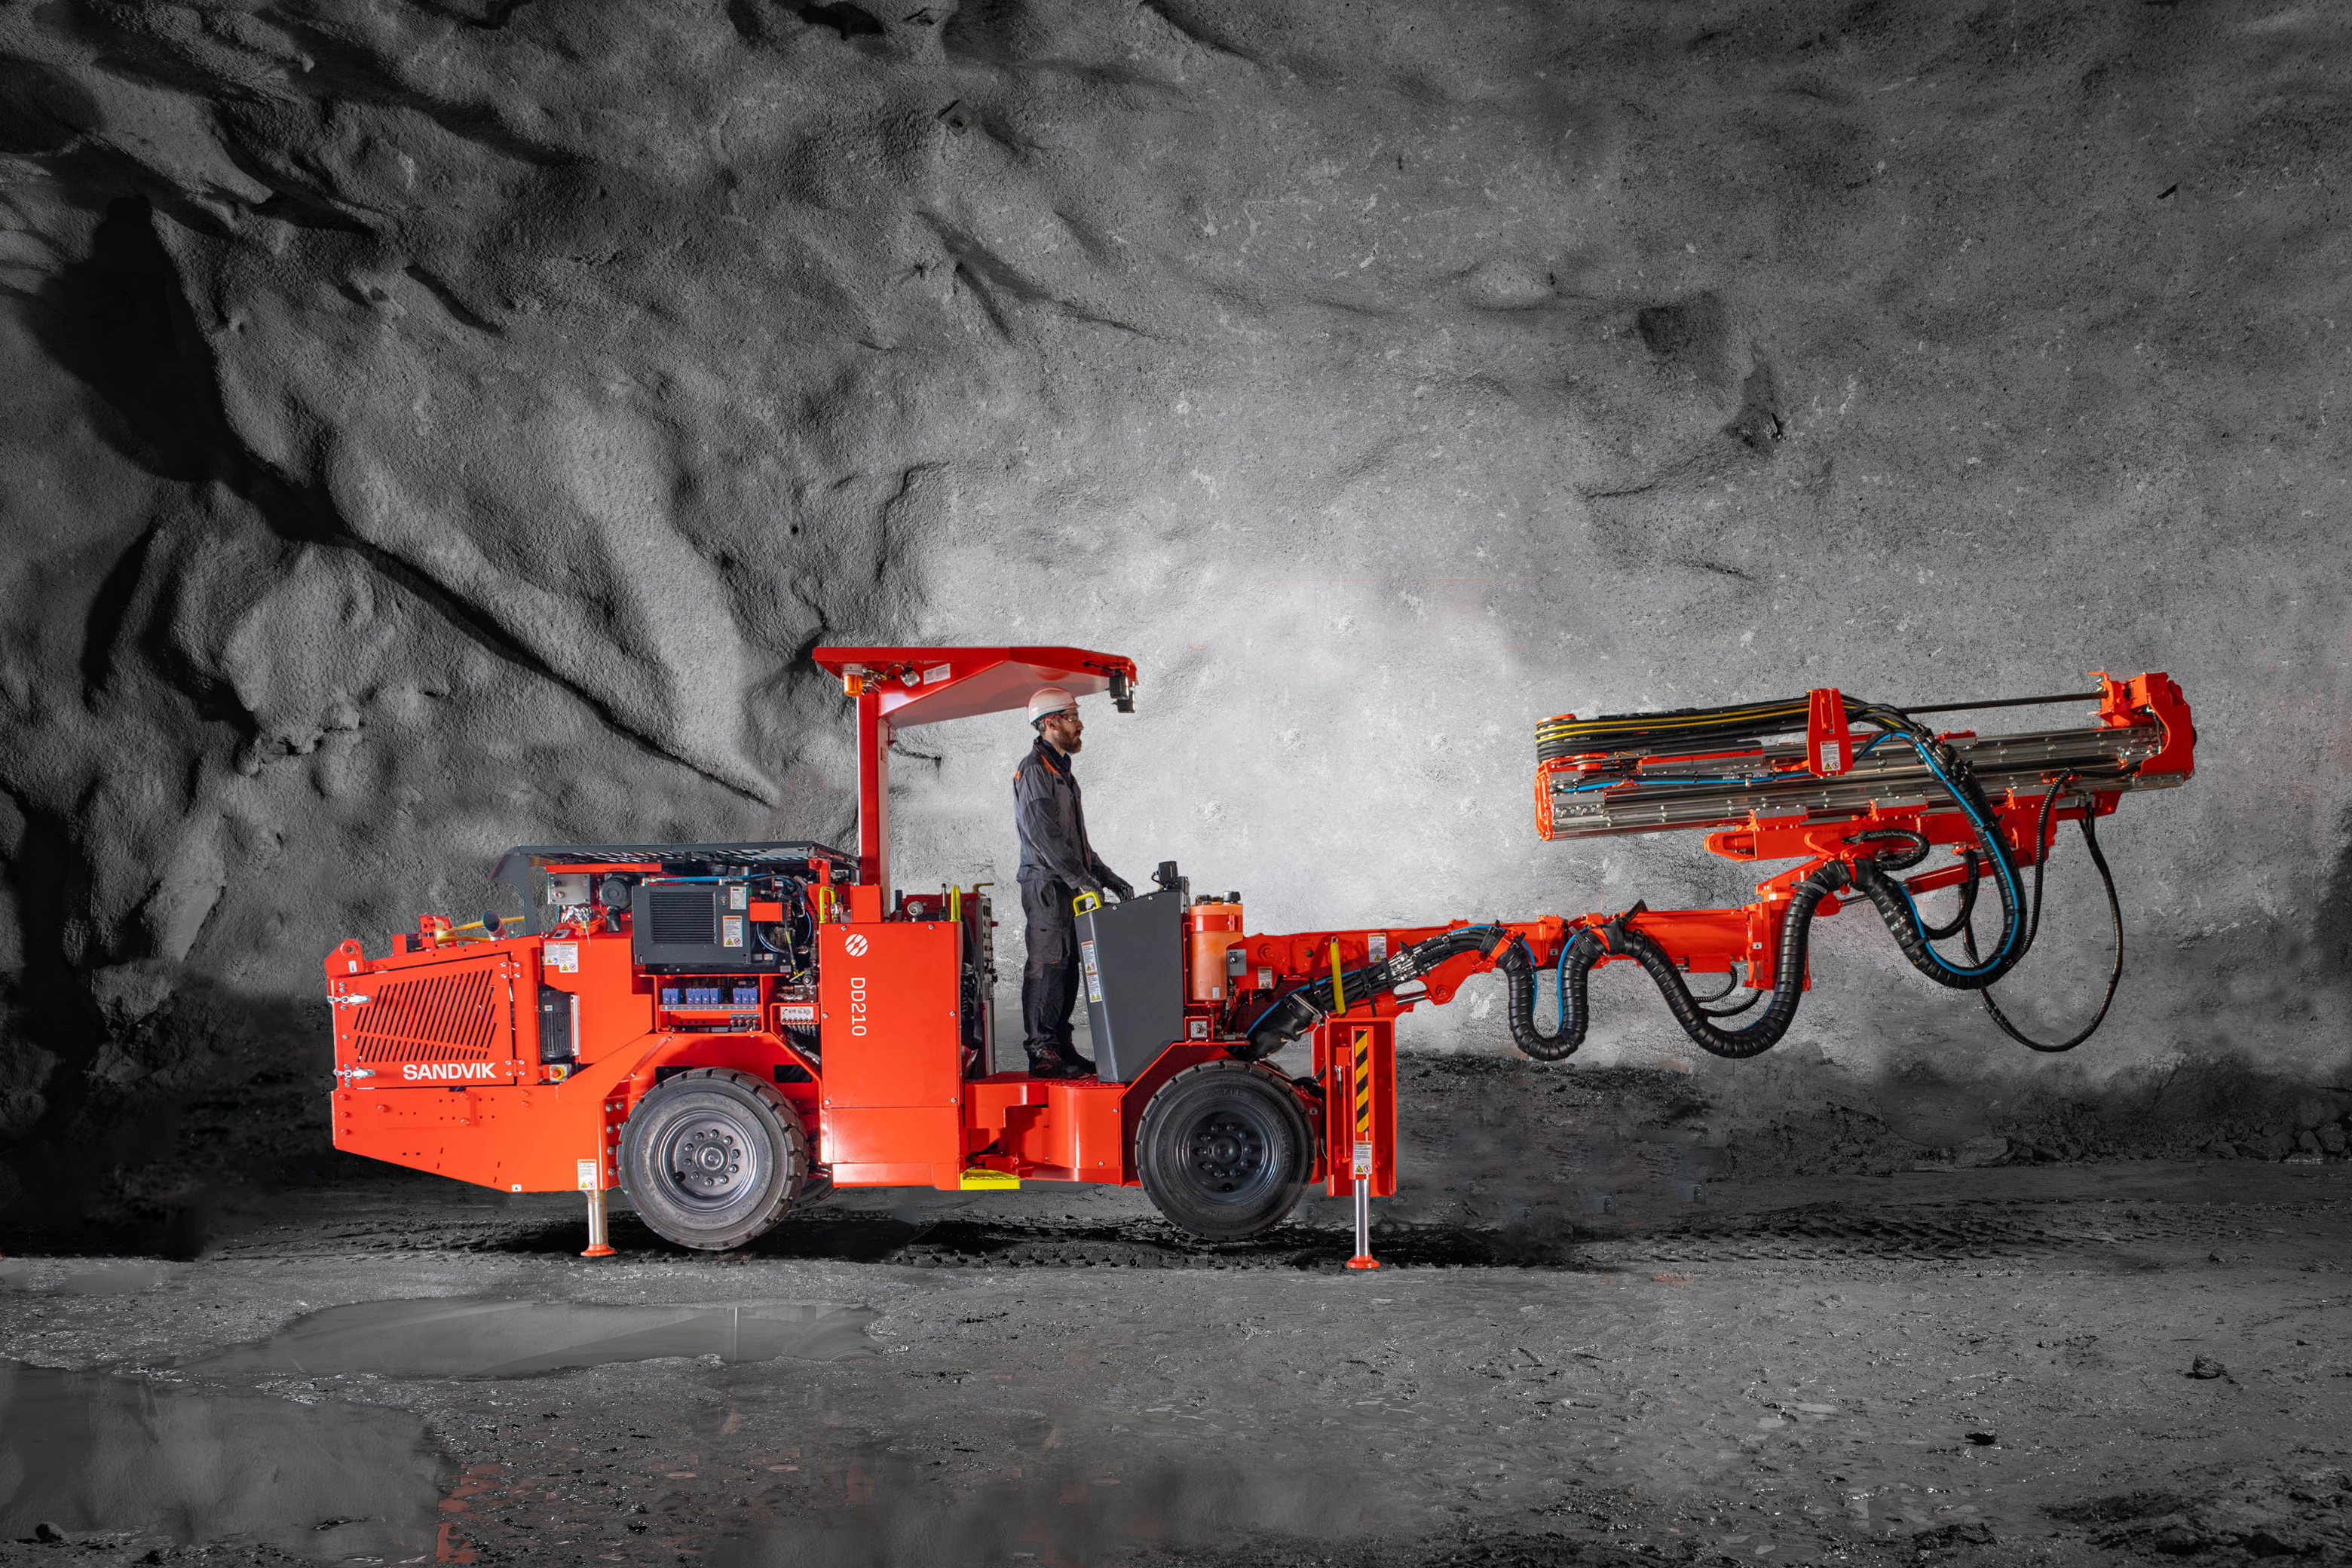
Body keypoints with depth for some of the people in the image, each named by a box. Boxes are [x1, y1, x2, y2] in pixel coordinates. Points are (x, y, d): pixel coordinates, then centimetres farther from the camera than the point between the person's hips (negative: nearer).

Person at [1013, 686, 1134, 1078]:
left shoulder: (1061, 771, 22)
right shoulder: (1034, 770, -10)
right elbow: (1045, 835, -20)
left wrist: (1108, 879, 20)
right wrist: (1081, 880, -23)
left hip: (1067, 888, 10)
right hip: (1046, 886, -10)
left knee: (1066, 970, 10)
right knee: (1047, 965, -10)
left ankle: (1061, 1049, 15)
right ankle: (1042, 1052, -9)